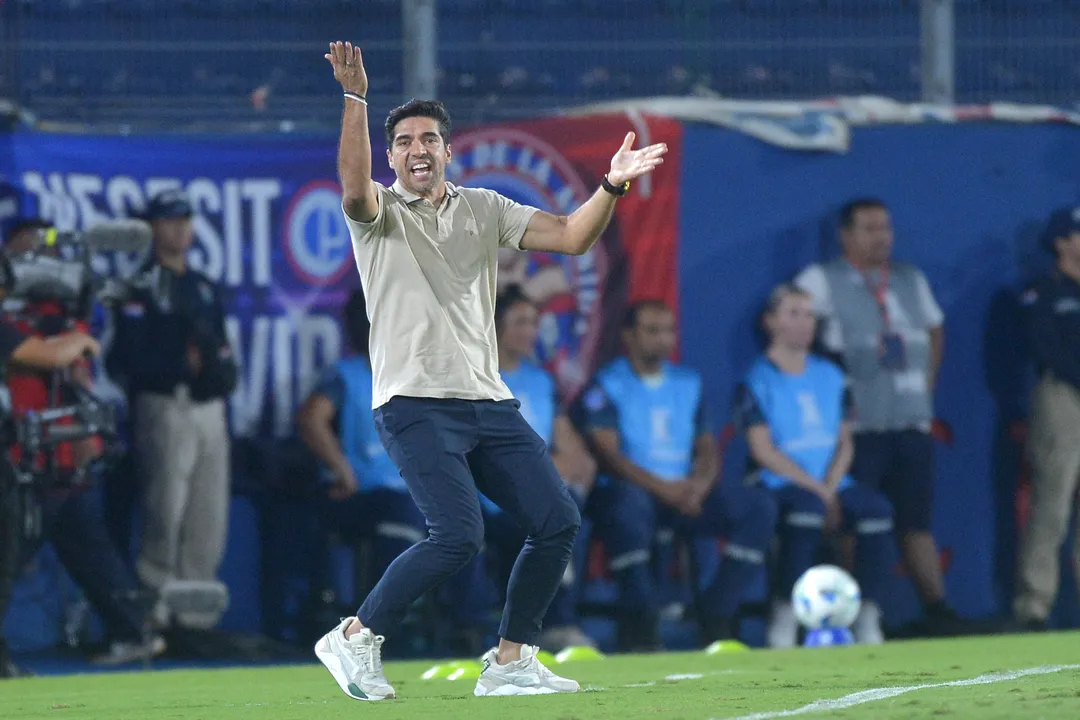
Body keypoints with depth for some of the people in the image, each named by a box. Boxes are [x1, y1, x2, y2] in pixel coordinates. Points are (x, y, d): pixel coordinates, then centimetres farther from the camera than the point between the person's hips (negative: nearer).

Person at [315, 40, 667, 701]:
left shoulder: (484, 210, 14)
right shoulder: (380, 213, 1)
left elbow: (570, 238, 5)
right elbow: (356, 189, -23)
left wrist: (611, 188, -13)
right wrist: (355, 99, -35)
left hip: (488, 401, 6)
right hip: (416, 403, -6)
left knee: (559, 523, -1)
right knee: (458, 535, -20)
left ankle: (511, 661, 11)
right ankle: (356, 639, -4)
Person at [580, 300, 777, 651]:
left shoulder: (689, 383, 20)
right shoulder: (606, 385, 3)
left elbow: (708, 449, 14)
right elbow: (607, 454, -10)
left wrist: (700, 485, -11)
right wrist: (664, 489, -22)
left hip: (685, 496, 5)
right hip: (629, 489, -5)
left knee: (759, 506, -15)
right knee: (630, 501, -41)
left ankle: (717, 611, -14)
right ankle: (640, 620, -31)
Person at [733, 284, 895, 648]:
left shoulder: (830, 376, 18)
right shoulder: (757, 382, 1)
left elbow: (845, 443, 12)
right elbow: (764, 451, -8)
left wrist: (830, 488, -8)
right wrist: (818, 491, -15)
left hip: (832, 485, 5)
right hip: (780, 486, -5)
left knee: (877, 508, -25)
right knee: (806, 508, -38)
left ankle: (868, 615, -21)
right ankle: (785, 615, -31)